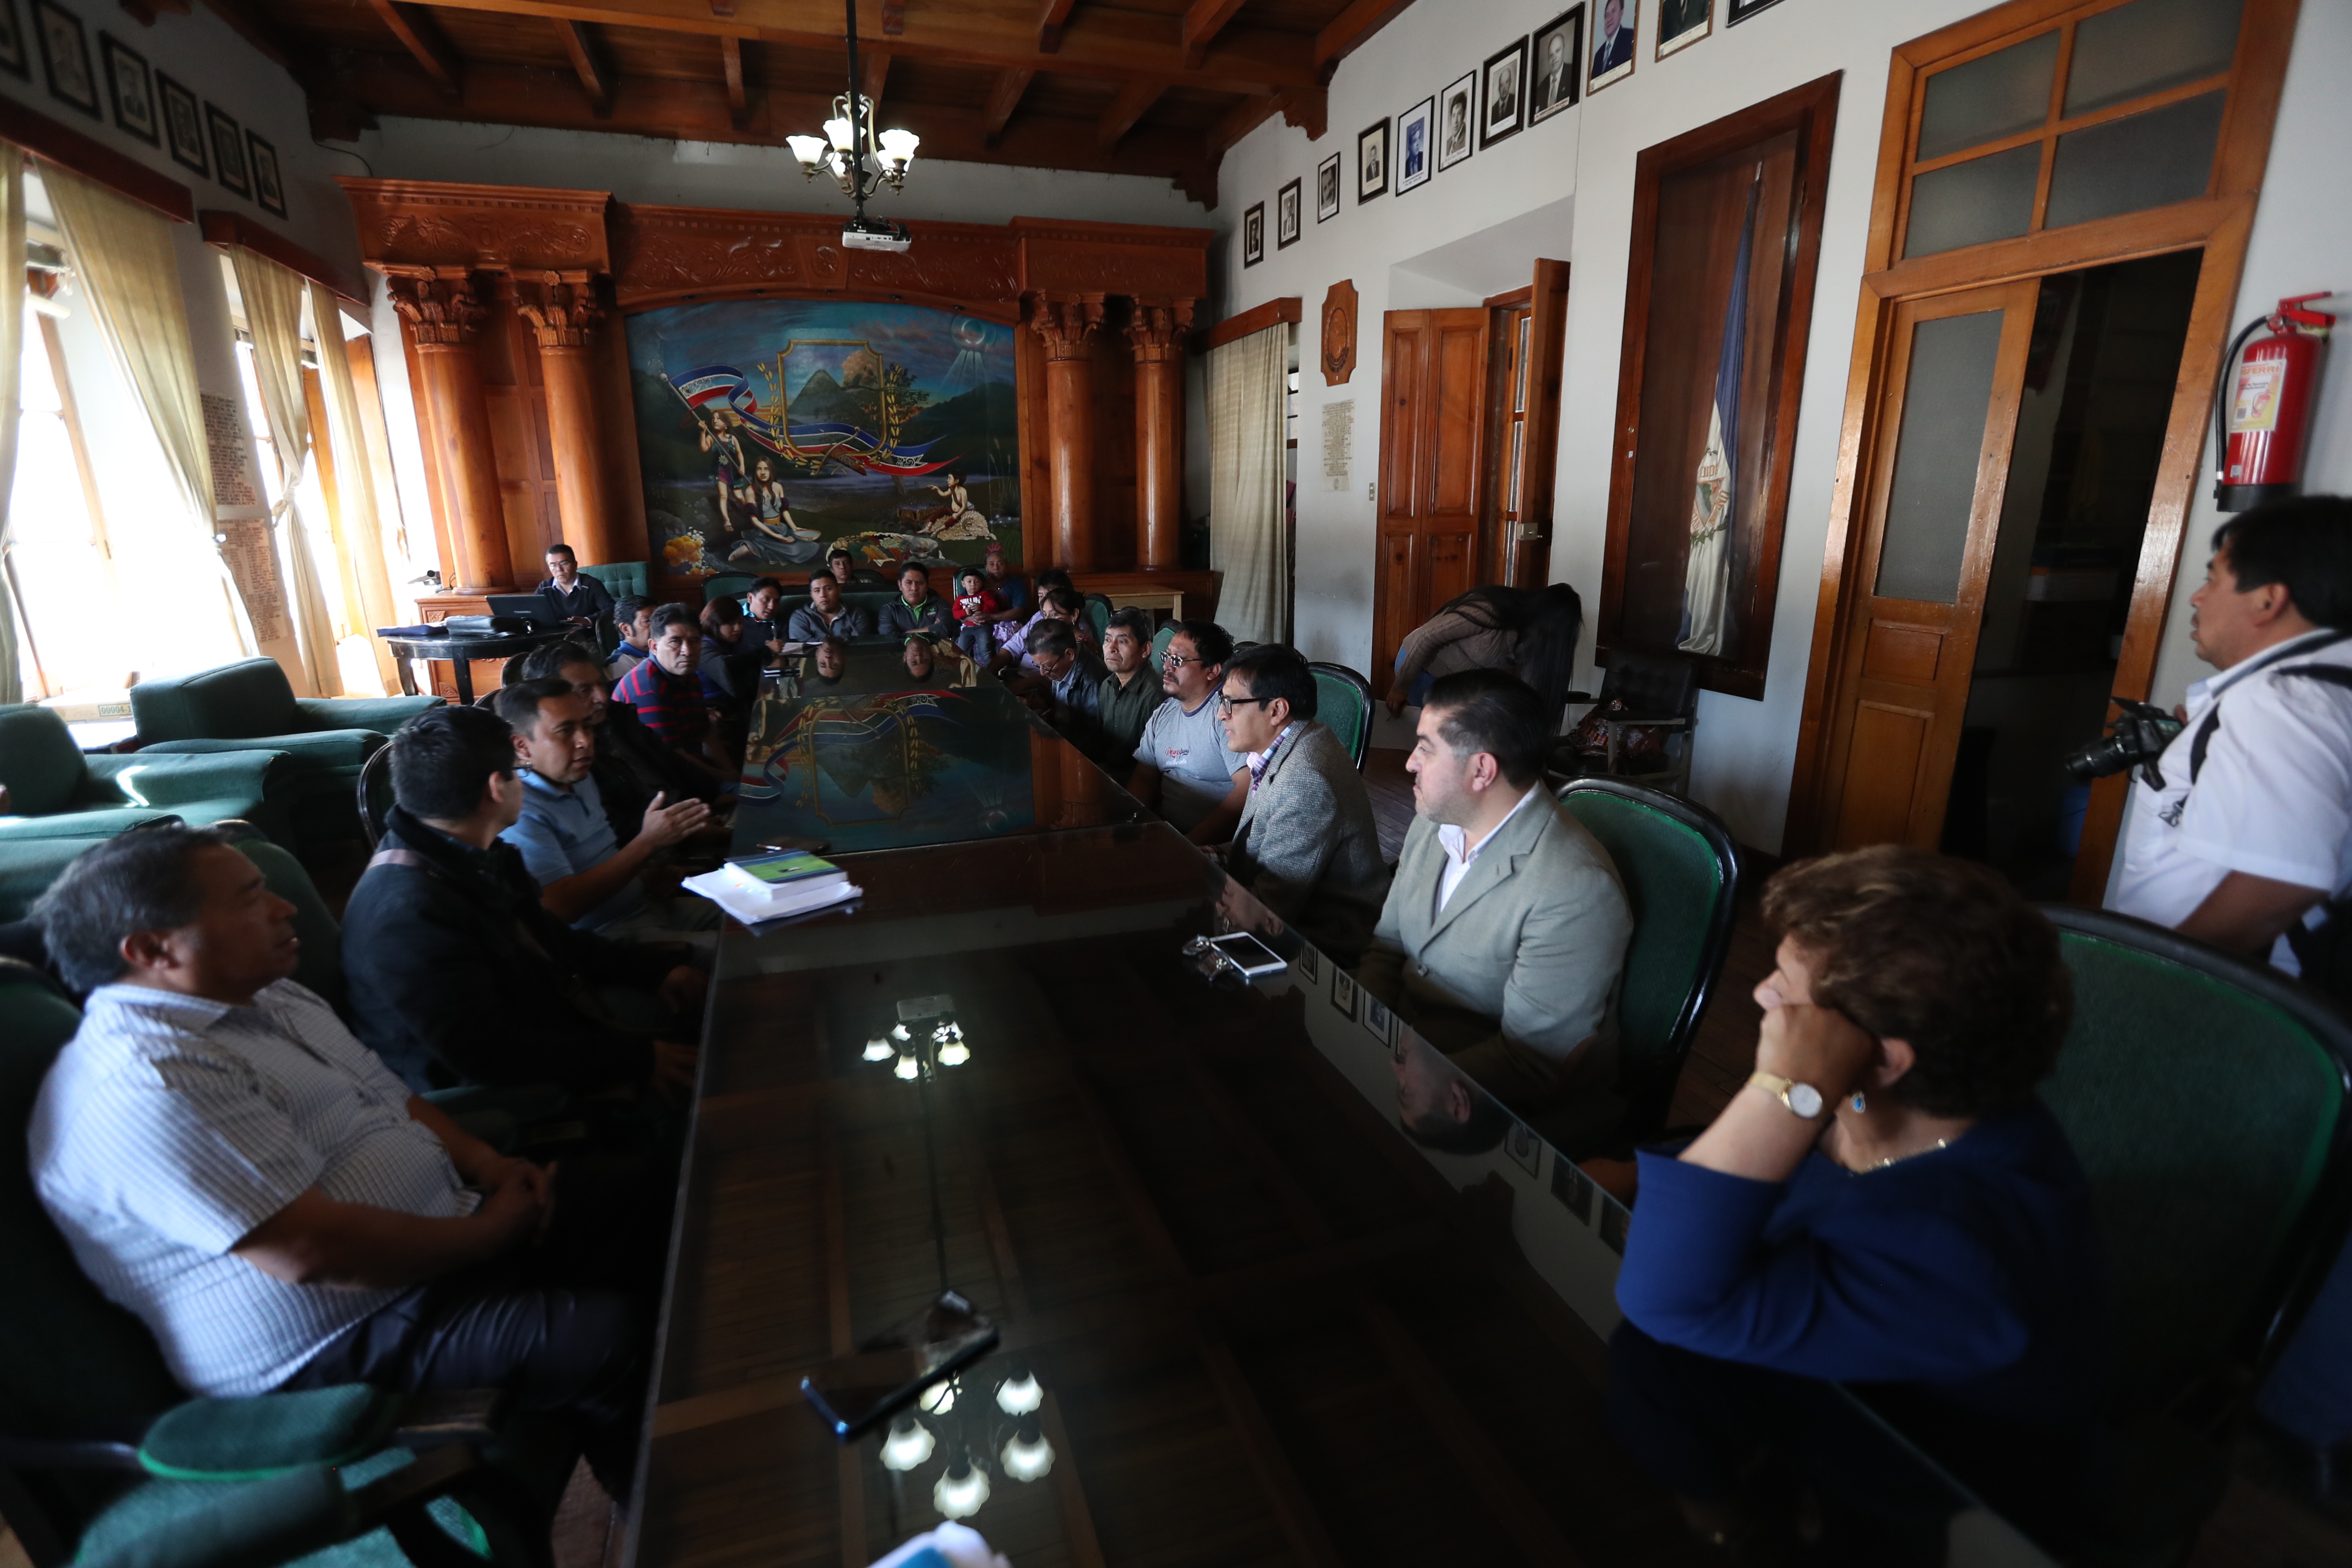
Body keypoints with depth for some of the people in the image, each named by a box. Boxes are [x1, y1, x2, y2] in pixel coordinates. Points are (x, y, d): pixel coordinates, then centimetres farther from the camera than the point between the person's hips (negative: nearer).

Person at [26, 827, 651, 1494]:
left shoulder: (271, 999, 9)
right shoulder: (144, 1085, -22)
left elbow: (396, 1100, 15)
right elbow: (311, 1252, -27)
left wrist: (489, 1164, -3)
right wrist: (495, 1230, -16)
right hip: (337, 1345, -10)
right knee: (610, 1338, -23)